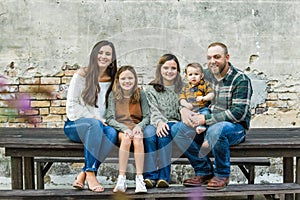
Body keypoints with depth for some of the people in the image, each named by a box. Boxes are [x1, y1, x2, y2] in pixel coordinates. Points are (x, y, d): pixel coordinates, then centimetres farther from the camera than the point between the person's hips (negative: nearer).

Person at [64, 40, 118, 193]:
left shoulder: (112, 81, 13)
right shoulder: (82, 75, 0)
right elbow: (72, 105, -5)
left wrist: (104, 120, -8)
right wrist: (93, 117, -15)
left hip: (99, 125, 3)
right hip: (75, 124, -3)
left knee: (112, 133, -32)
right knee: (95, 125, -37)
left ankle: (83, 174, -33)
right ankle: (90, 174, -35)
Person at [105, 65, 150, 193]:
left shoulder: (140, 94, 8)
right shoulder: (113, 95, 6)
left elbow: (147, 117, 4)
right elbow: (110, 119, -2)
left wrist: (139, 126, -17)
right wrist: (124, 128, -18)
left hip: (137, 127, 1)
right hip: (120, 128, -1)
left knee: (138, 139, -33)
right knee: (126, 138, -34)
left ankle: (139, 179, -38)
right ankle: (121, 179, -37)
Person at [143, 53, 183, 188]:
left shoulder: (182, 89, 17)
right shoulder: (150, 89, 14)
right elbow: (153, 110, -3)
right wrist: (159, 122, -25)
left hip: (174, 123, 0)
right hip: (155, 123, 0)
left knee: (164, 133, -35)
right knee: (148, 131, -35)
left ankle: (164, 176, -34)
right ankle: (150, 176, -36)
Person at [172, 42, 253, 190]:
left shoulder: (241, 80, -11)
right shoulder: (206, 76, 8)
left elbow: (238, 113, -21)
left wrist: (205, 118, -23)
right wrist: (184, 110, -9)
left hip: (235, 127, -6)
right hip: (207, 126, 6)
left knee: (215, 130, -39)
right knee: (177, 129, -16)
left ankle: (222, 175, -14)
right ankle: (204, 172, -5)